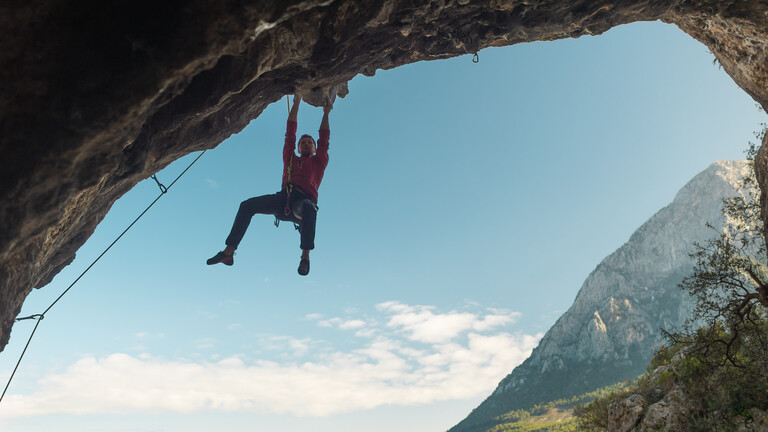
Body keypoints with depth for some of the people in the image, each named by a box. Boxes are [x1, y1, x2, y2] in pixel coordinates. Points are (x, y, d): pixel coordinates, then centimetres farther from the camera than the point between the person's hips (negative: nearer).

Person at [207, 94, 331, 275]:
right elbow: (290, 132, 32)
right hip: (284, 198, 3)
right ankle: (228, 252, -20)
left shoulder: (318, 162, 28)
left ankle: (305, 256, -43)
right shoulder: (290, 159, 33)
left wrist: (326, 114, 32)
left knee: (309, 208, -41)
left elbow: (324, 140, 26)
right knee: (247, 205, -17)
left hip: (305, 198, -3)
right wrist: (296, 103, 33)